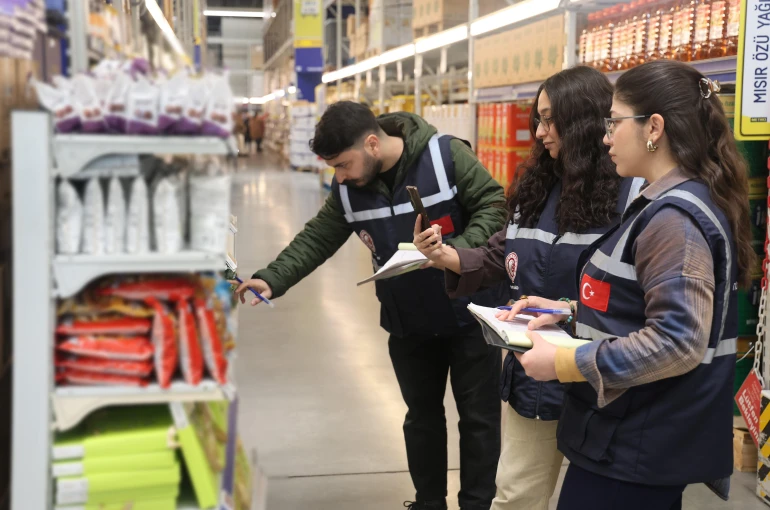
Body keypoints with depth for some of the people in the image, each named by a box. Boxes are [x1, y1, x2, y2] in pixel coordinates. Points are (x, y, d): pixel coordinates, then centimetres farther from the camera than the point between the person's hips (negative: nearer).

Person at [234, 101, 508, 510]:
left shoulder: (446, 155, -20)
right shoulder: (347, 188, -4)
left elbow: (494, 205, -16)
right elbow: (317, 238, 1)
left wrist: (458, 251, -30)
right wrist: (273, 278, -12)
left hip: (469, 316, -4)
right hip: (408, 324, 5)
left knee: (478, 416, 6)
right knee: (422, 416, 18)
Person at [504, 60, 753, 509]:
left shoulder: (673, 219, -21)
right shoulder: (667, 205, 12)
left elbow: (676, 342, -28)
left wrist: (564, 363, -23)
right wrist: (567, 311, 8)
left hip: (636, 446, -10)